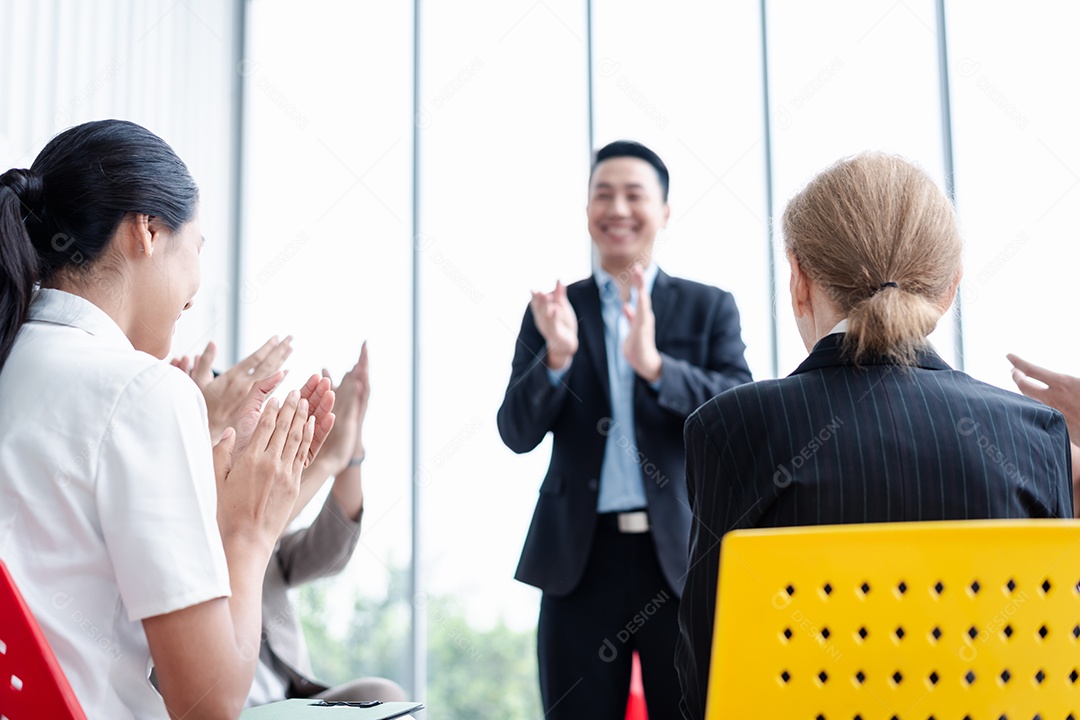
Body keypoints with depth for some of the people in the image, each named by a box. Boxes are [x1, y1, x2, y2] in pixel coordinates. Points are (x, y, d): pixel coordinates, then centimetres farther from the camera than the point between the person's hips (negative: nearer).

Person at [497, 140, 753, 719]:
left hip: (683, 556, -1)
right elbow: (517, 433, 1)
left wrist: (656, 366, -22)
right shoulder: (552, 311, 9)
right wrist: (557, 356, -18)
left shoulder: (710, 309, 7)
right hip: (581, 560, 1)